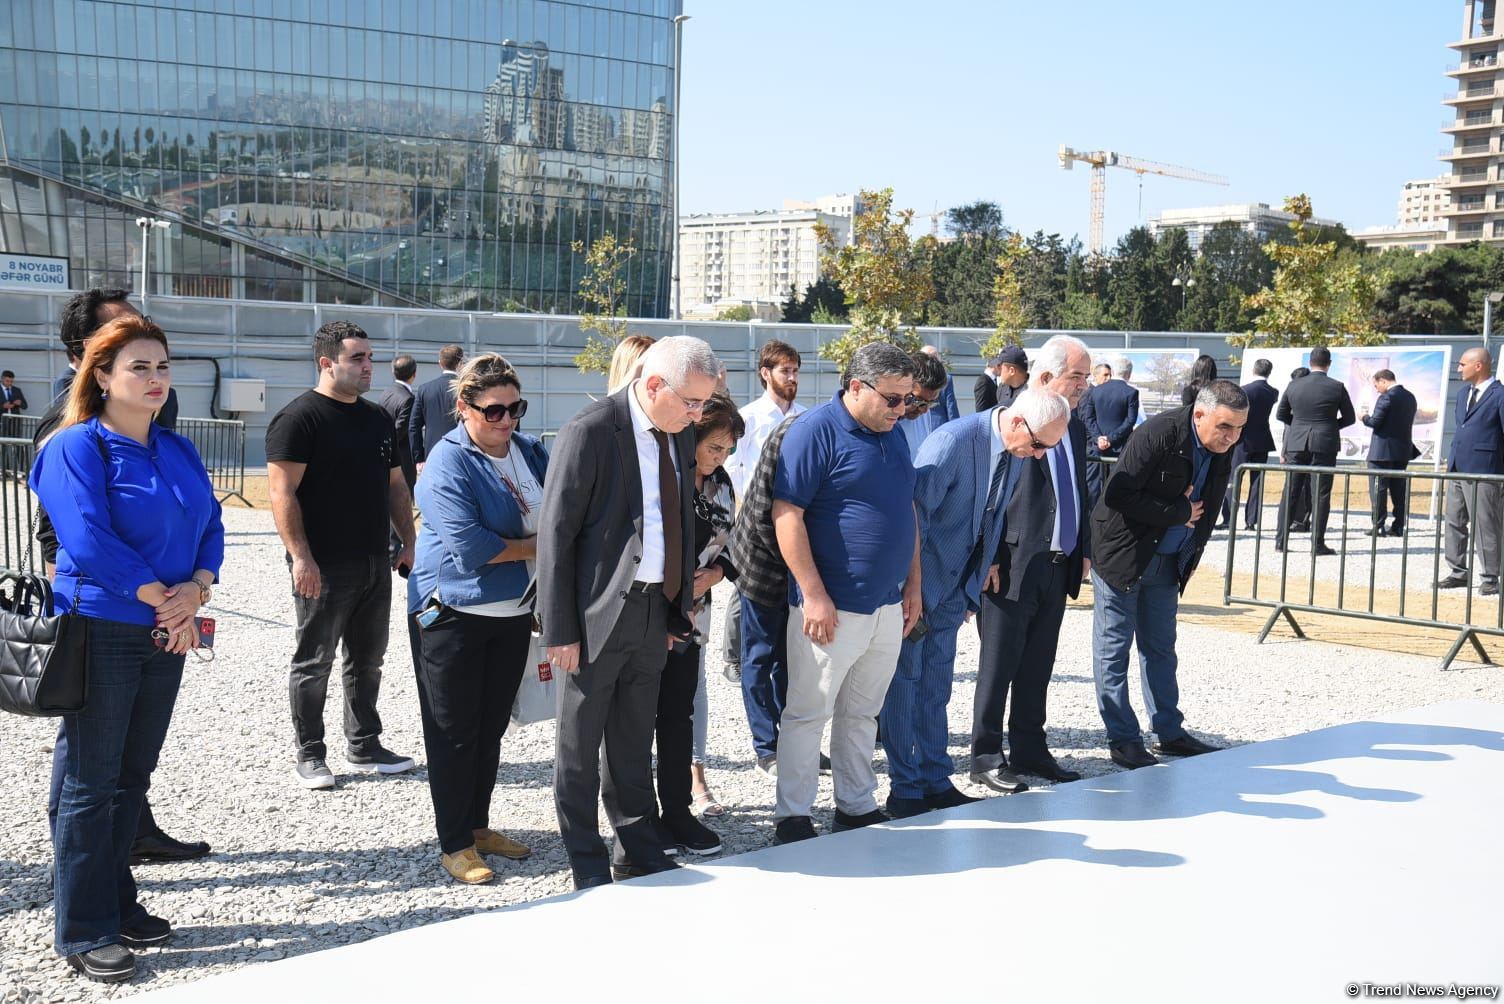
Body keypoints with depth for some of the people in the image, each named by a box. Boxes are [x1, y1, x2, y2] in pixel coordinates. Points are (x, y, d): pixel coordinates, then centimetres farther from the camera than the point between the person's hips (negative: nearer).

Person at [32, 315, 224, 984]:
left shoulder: (177, 451, 12)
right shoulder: (76, 447, -9)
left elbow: (210, 526, 9)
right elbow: (90, 541, -18)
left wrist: (196, 588, -10)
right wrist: (163, 601, -16)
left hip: (167, 632, 7)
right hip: (102, 632, -6)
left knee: (133, 777, 14)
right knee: (92, 781, 0)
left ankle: (115, 902, 27)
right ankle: (83, 933, 10)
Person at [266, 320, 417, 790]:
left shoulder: (377, 418, 14)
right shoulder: (298, 417, -9)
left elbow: (396, 487, 19)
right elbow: (283, 491, -15)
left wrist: (408, 542, 11)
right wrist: (301, 555, -21)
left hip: (375, 564, 7)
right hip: (323, 567, -7)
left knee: (367, 660, 14)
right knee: (314, 663, 3)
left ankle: (364, 747, 26)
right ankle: (309, 756, 13)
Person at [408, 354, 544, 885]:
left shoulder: (531, 452, 6)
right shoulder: (448, 464, -15)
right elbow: (469, 547, -22)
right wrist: (535, 547, -11)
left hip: (514, 612, 6)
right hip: (454, 615, -6)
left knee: (492, 727, 15)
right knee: (454, 732, 4)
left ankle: (478, 825, 29)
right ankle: (454, 844, 14)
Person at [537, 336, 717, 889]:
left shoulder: (680, 434, 6)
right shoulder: (589, 431, -16)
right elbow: (556, 533, -15)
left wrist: (677, 610, 11)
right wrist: (560, 630, -15)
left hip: (655, 611, 6)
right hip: (598, 613, -6)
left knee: (635, 741, 18)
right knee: (580, 744, 9)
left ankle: (639, 851, 31)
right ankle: (588, 864, 22)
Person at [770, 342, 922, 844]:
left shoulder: (893, 434, 11)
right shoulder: (815, 431, -13)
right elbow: (786, 515, -17)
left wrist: (913, 584, 14)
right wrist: (813, 595, -19)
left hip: (887, 607, 7)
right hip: (831, 608, -7)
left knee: (862, 714, 16)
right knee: (807, 713, 3)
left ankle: (857, 807, 27)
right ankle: (792, 817, 13)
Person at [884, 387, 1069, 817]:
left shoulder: (1015, 453, 1)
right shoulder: (954, 441, -23)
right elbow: (913, 512, -23)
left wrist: (974, 589, 14)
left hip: (953, 589, 7)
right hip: (917, 584, -7)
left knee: (936, 688, 14)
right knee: (904, 682, 2)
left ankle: (936, 782, 22)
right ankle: (904, 790, 10)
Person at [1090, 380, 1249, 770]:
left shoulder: (1223, 450, -1)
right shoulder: (1157, 434, -24)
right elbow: (1118, 496, -27)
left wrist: (1192, 556, 8)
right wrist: (1178, 513, -20)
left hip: (1167, 560, 7)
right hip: (1123, 555, -7)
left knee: (1160, 648, 15)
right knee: (1113, 649, 1)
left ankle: (1169, 732, 23)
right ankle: (1123, 740, 7)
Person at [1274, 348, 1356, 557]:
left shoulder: (1294, 386, 2)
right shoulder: (1337, 387, -5)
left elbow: (1281, 414, 9)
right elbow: (1350, 418, 2)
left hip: (1297, 444, 2)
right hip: (1324, 445, -2)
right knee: (1320, 495, 0)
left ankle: (1281, 540, 9)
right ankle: (1317, 544, 0)